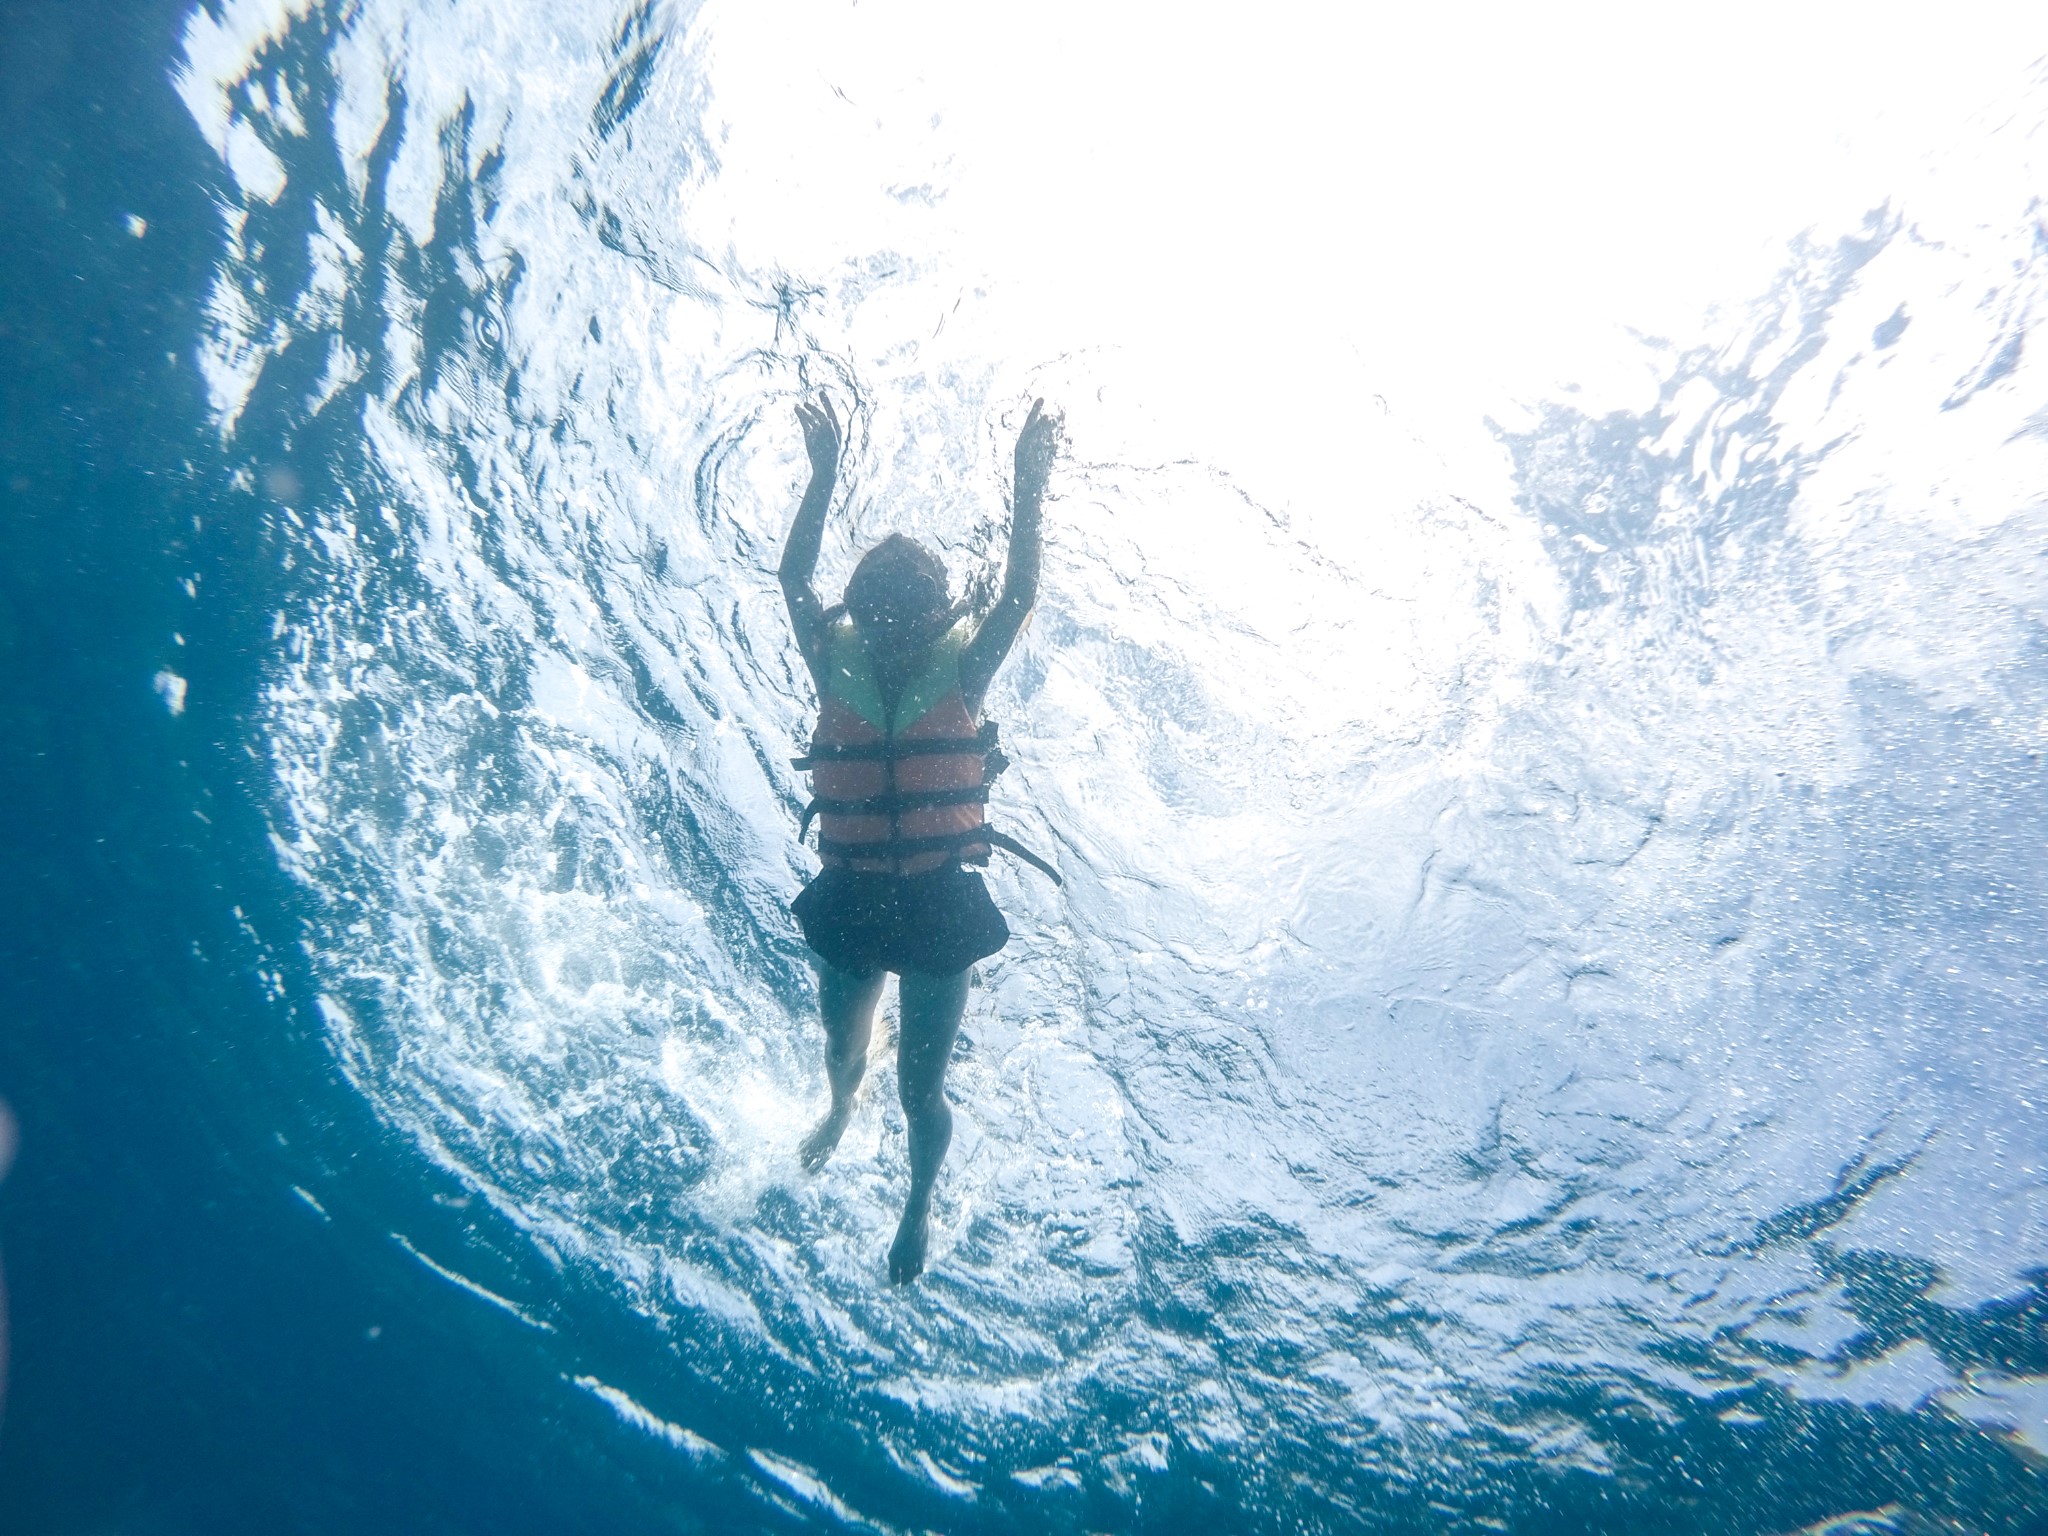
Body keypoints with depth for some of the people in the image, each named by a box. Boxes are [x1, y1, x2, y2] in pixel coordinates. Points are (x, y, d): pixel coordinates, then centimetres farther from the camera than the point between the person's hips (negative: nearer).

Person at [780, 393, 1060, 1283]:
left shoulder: (960, 674, -10)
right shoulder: (837, 669, -7)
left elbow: (1021, 593, -20)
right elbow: (794, 577, -14)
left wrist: (1027, 489, -28)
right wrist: (824, 475, -21)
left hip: (939, 901, -2)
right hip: (850, 897, 2)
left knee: (920, 1086, 9)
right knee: (842, 1043, 27)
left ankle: (919, 1206, 41)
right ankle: (841, 1109, 66)